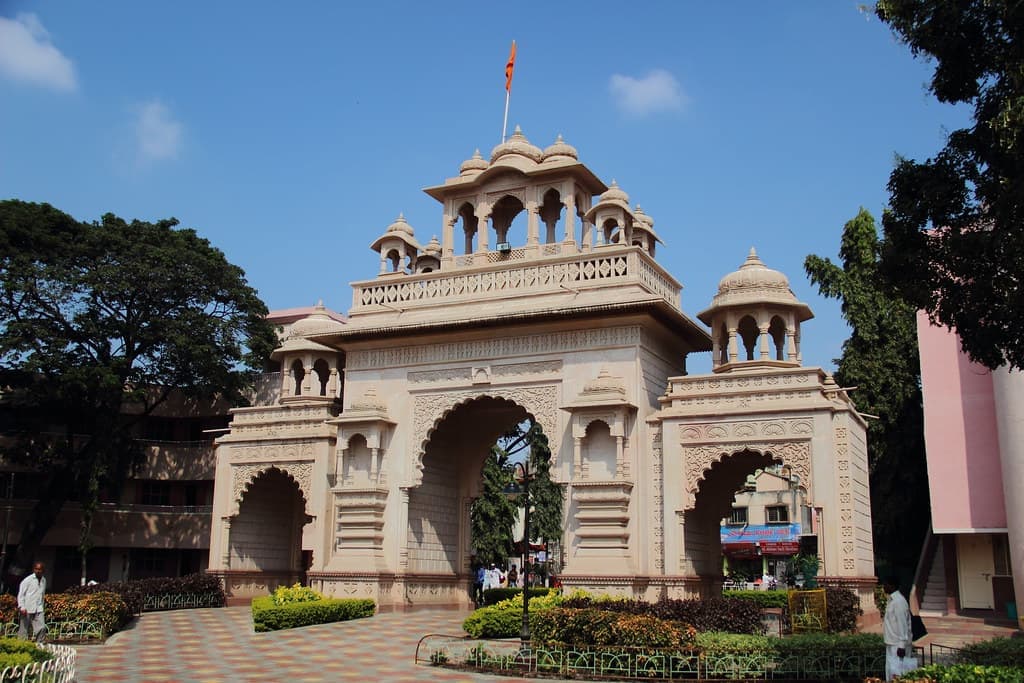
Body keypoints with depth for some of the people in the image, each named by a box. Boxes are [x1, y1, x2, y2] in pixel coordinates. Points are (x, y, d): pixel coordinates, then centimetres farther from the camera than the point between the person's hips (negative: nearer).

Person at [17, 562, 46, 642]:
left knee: (42, 628, -9)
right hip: (27, 609, -4)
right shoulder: (28, 580, -4)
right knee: (23, 630, 1)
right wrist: (22, 607, -14)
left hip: (38, 610, 4)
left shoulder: (44, 580, 13)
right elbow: (21, 594, -5)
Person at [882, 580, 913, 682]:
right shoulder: (892, 600, 12)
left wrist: (902, 645, -21)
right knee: (890, 670, 13)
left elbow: (902, 624, -20)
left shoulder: (899, 601, -17)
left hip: (898, 645, -9)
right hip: (892, 643, 10)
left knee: (897, 673, -7)